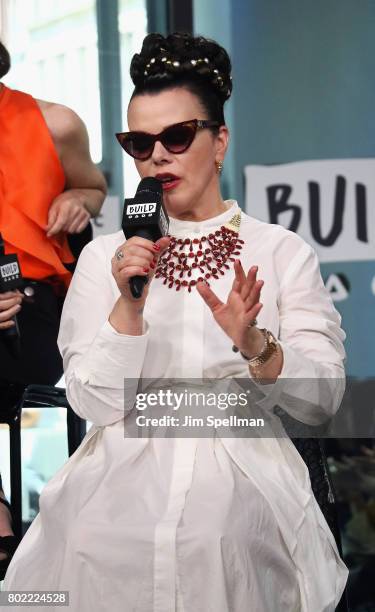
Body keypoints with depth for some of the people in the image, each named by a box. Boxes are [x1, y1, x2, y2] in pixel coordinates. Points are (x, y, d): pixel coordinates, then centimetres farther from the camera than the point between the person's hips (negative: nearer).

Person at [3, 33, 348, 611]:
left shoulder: (282, 252, 6)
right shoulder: (107, 256, 11)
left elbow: (324, 399, -3)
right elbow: (95, 404, 0)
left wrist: (253, 345, -21)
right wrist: (129, 303, -14)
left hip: (240, 472, -1)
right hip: (122, 472, 1)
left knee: (213, 541, -32)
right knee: (90, 540, -28)